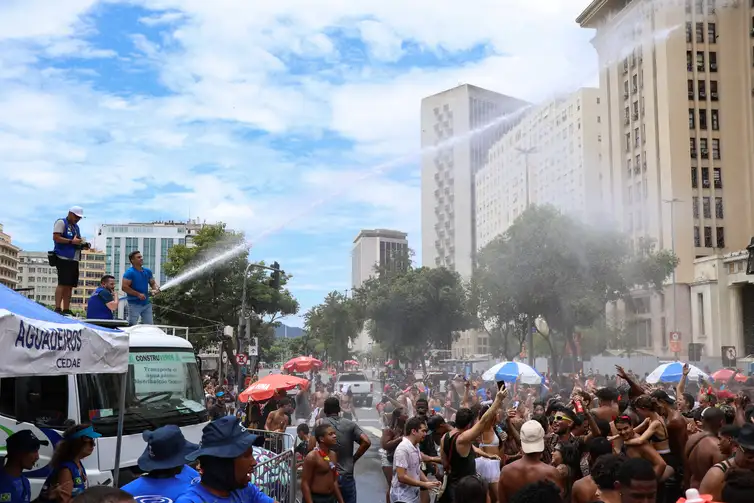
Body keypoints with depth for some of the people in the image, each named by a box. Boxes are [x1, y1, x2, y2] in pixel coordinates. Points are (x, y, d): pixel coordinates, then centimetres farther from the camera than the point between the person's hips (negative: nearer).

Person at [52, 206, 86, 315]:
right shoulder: (61, 222, -1)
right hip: (63, 258, -8)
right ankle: (57, 308, -17)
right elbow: (56, 237, -13)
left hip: (74, 260, 9)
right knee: (62, 284, -15)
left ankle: (66, 310, 8)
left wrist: (82, 244, 10)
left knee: (70, 285, 6)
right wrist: (72, 241, -18)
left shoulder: (76, 227, 25)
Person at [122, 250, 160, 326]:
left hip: (146, 303, 7)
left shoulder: (147, 271, 9)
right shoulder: (130, 272, -11)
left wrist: (156, 289, -6)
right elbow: (124, 287, -18)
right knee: (132, 326, -3)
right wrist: (138, 294, -20)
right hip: (134, 304, -6)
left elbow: (153, 283, 18)